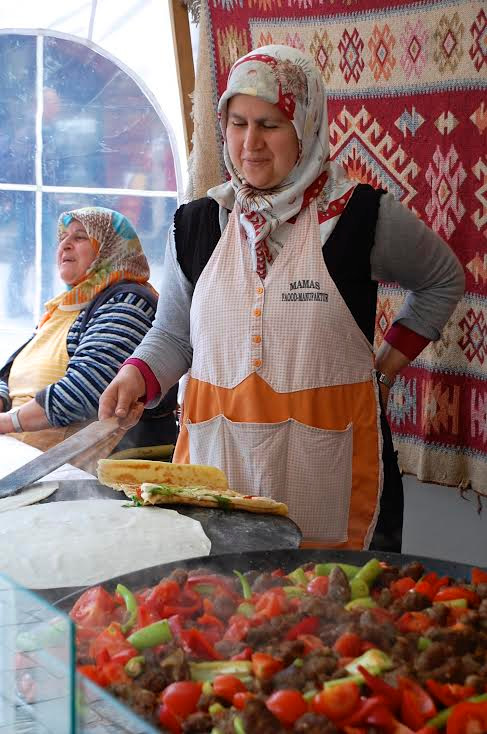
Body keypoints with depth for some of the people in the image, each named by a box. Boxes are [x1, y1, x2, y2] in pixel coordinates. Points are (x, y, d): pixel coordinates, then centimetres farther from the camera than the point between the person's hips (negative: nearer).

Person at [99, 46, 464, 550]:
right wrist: (137, 376, -6)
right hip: (215, 459, 3)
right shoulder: (196, 224, 5)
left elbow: (442, 281, 13)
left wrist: (384, 369, 7)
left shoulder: (363, 217, -3)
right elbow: (173, 335, 14)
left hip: (325, 467, -2)